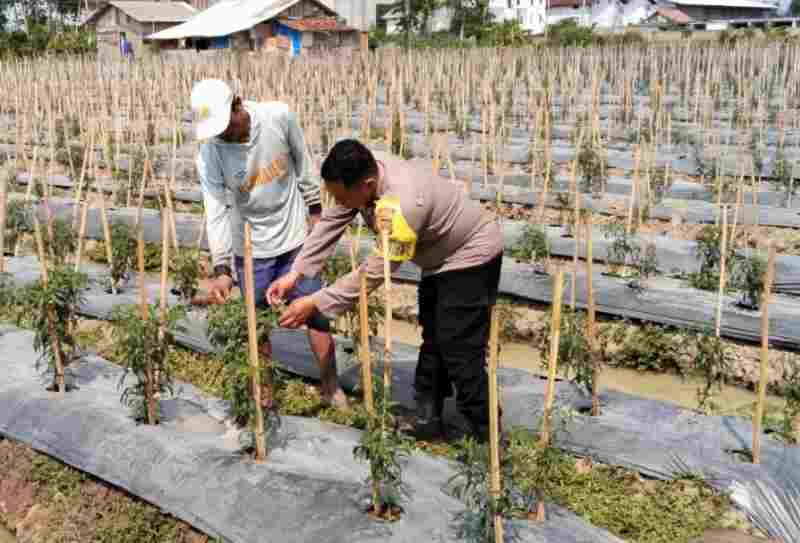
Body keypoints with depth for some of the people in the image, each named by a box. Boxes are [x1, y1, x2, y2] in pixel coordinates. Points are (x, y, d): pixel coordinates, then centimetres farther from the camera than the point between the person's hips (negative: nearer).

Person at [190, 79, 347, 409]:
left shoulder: (279, 116, -17)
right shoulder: (209, 153, -18)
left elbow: (302, 163, -2)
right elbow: (216, 212, -22)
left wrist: (314, 210, 5)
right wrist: (221, 269, -31)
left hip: (294, 236, 0)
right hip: (249, 248, 0)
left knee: (315, 311, 6)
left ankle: (330, 386, 24)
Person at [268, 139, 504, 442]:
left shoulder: (403, 205, -41)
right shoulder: (360, 176, -15)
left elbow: (374, 272, -35)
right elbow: (330, 224, -7)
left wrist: (315, 304, -30)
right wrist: (295, 274, -15)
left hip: (470, 257, -9)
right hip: (440, 257, 9)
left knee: (459, 352, -10)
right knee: (432, 341, 16)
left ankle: (487, 438, 4)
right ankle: (428, 422, 30)